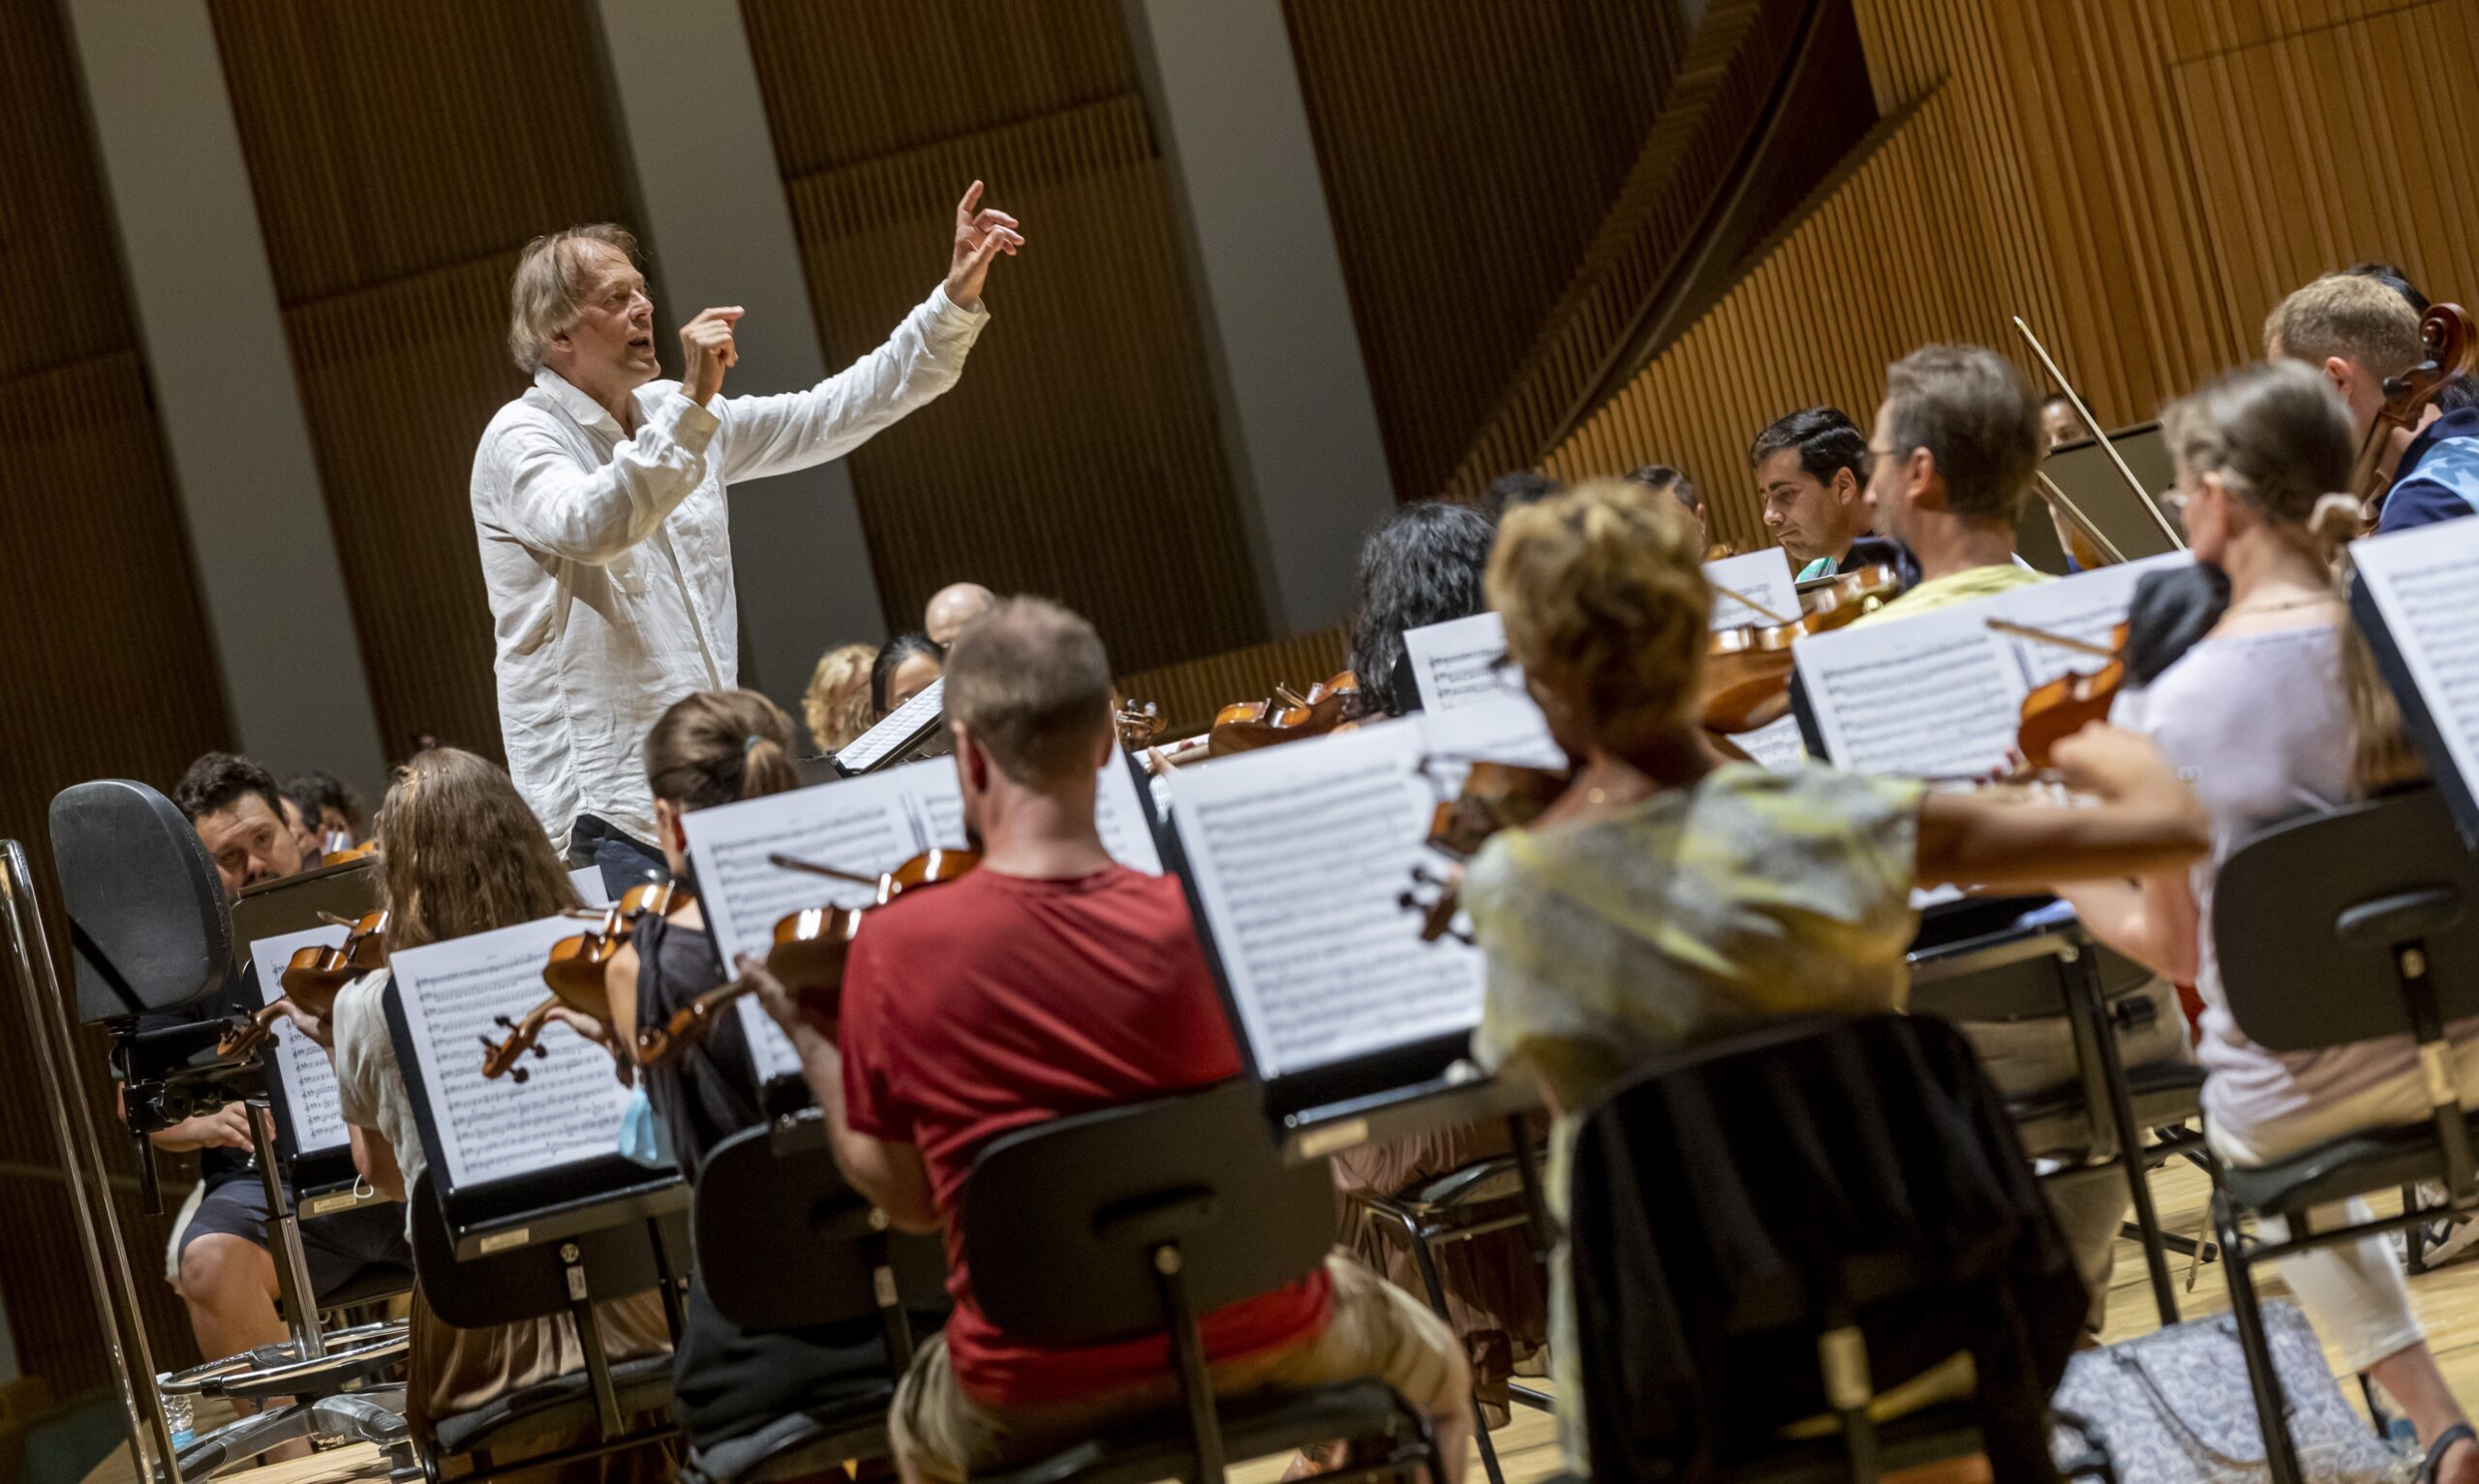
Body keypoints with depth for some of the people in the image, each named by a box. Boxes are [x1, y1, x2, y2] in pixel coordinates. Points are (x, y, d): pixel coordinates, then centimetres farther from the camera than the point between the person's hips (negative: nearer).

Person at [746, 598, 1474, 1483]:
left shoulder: (894, 948, -16)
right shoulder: (1189, 922, -18)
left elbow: (906, 1199, -4)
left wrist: (810, 1042, 10)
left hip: (1032, 1397, 1)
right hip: (1246, 1344, -1)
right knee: (1430, 1367, 32)